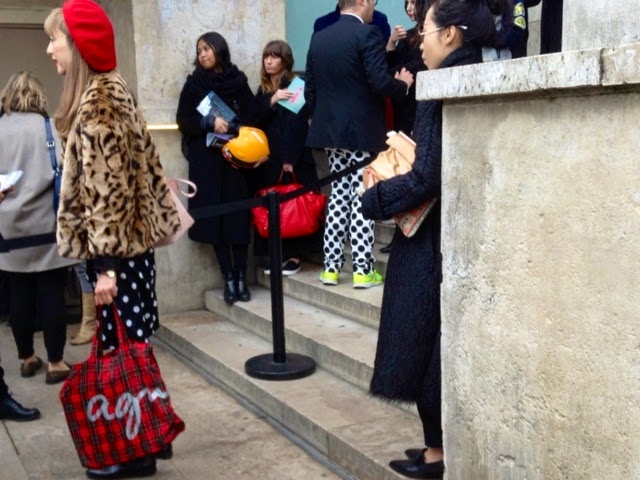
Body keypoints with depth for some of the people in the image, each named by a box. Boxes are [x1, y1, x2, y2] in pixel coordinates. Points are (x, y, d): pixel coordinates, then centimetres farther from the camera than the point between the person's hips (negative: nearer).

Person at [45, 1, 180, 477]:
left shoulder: (95, 103, -16)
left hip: (117, 246, -9)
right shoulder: (111, 89, 12)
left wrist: (106, 263, -21)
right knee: (131, 345, 15)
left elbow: (106, 189, -21)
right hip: (132, 240, 9)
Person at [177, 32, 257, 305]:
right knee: (214, 218, -4)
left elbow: (250, 118, 3)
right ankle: (229, 279, 2)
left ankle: (241, 277, 1)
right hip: (205, 160, 1)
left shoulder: (238, 81, 6)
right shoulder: (194, 83, 9)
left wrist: (229, 128, -14)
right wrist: (210, 123, -13)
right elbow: (183, 119, 1)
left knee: (238, 217, -4)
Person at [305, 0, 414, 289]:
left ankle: (331, 268, 12)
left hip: (331, 130, 6)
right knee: (363, 200, -2)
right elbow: (380, 82, -19)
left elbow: (310, 89, 11)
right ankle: (363, 271, 0)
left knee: (339, 197, 11)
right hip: (362, 132, -6)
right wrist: (403, 84, 0)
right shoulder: (368, 34, -11)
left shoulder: (319, 38, 10)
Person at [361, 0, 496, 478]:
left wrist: (373, 198, -8)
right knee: (445, 345, 17)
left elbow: (428, 179, -21)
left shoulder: (444, 90, -19)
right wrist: (409, 154, 9)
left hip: (433, 241, -9)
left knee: (424, 343, 5)